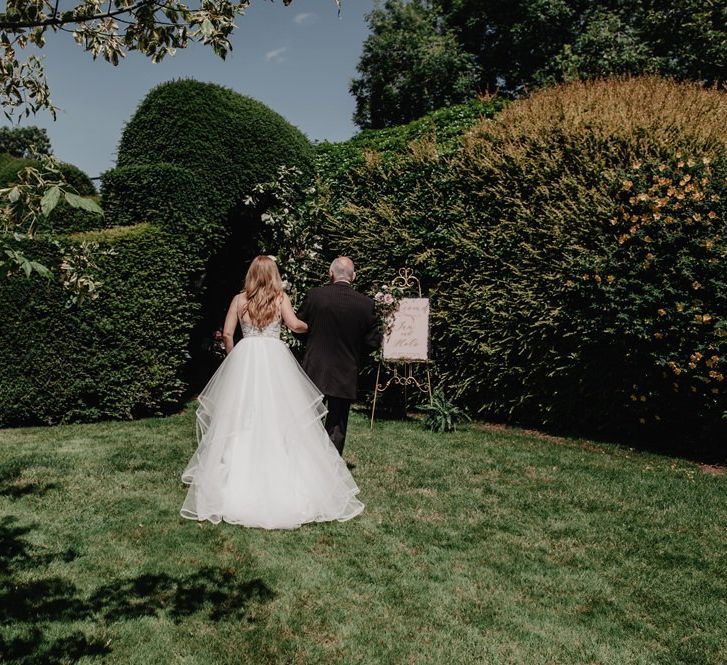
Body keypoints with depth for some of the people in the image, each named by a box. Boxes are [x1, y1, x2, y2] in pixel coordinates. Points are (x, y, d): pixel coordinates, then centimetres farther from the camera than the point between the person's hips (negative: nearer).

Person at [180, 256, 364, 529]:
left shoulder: (239, 299, 5)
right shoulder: (281, 298, 0)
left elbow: (227, 334, 4)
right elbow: (294, 324, -14)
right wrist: (312, 326, 7)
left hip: (244, 359, 2)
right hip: (275, 360, -1)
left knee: (242, 417, 6)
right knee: (278, 417, 3)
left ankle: (238, 483, 9)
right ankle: (281, 479, 5)